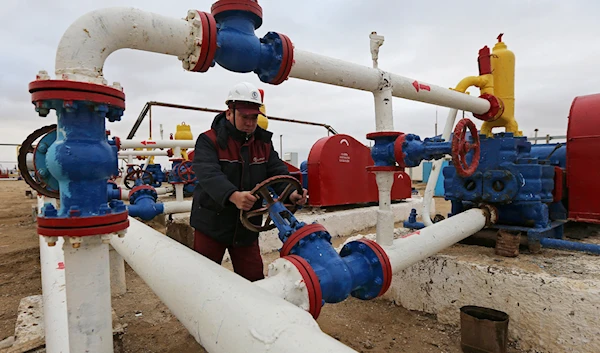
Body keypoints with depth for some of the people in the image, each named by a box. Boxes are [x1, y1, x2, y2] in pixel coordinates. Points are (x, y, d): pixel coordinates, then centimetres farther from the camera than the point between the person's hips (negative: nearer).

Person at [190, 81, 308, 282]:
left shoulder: (263, 143, 4)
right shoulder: (209, 141, -12)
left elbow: (278, 171, -6)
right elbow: (208, 174, -29)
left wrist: (291, 193, -28)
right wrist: (233, 195, -48)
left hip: (247, 227, 4)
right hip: (212, 226, -3)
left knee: (254, 280, 12)